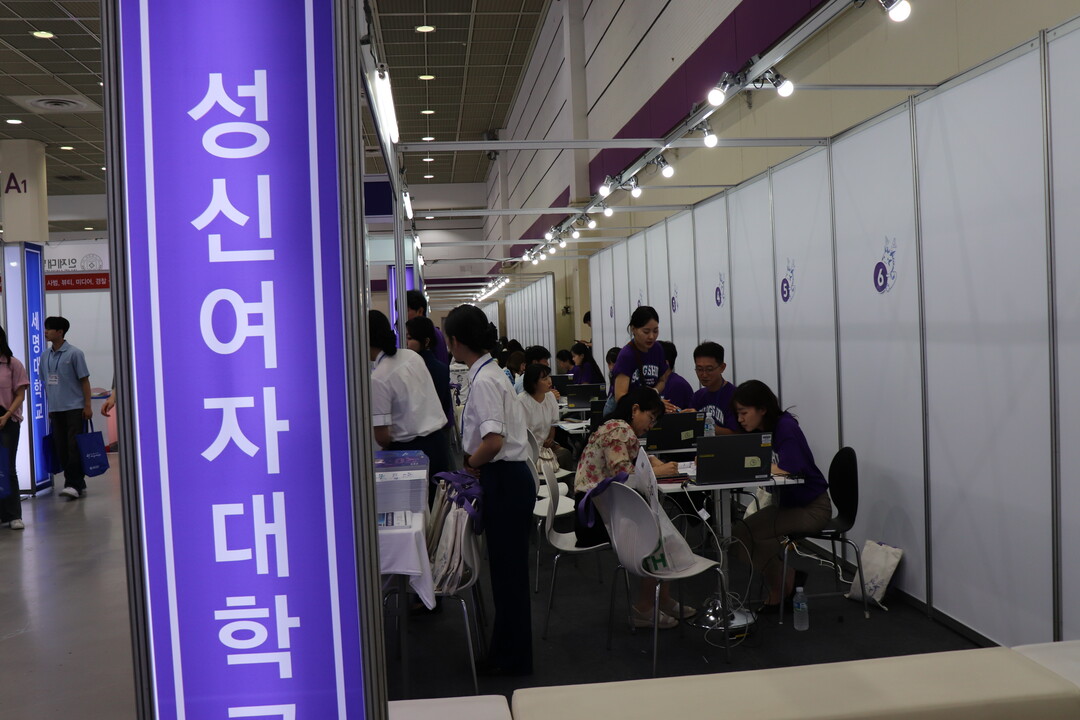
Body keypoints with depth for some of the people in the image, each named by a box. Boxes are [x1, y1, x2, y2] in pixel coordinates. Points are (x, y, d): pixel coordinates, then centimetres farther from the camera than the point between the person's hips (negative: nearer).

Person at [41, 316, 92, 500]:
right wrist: (49, 405, 15)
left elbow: (84, 380, -5)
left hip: (74, 407, -6)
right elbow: (46, 382, 17)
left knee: (74, 447, -8)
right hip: (55, 409, 6)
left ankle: (73, 484, -6)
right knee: (61, 448, 6)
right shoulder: (45, 356, 10)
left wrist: (87, 406, -9)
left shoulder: (74, 353, -6)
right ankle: (78, 484, 14)